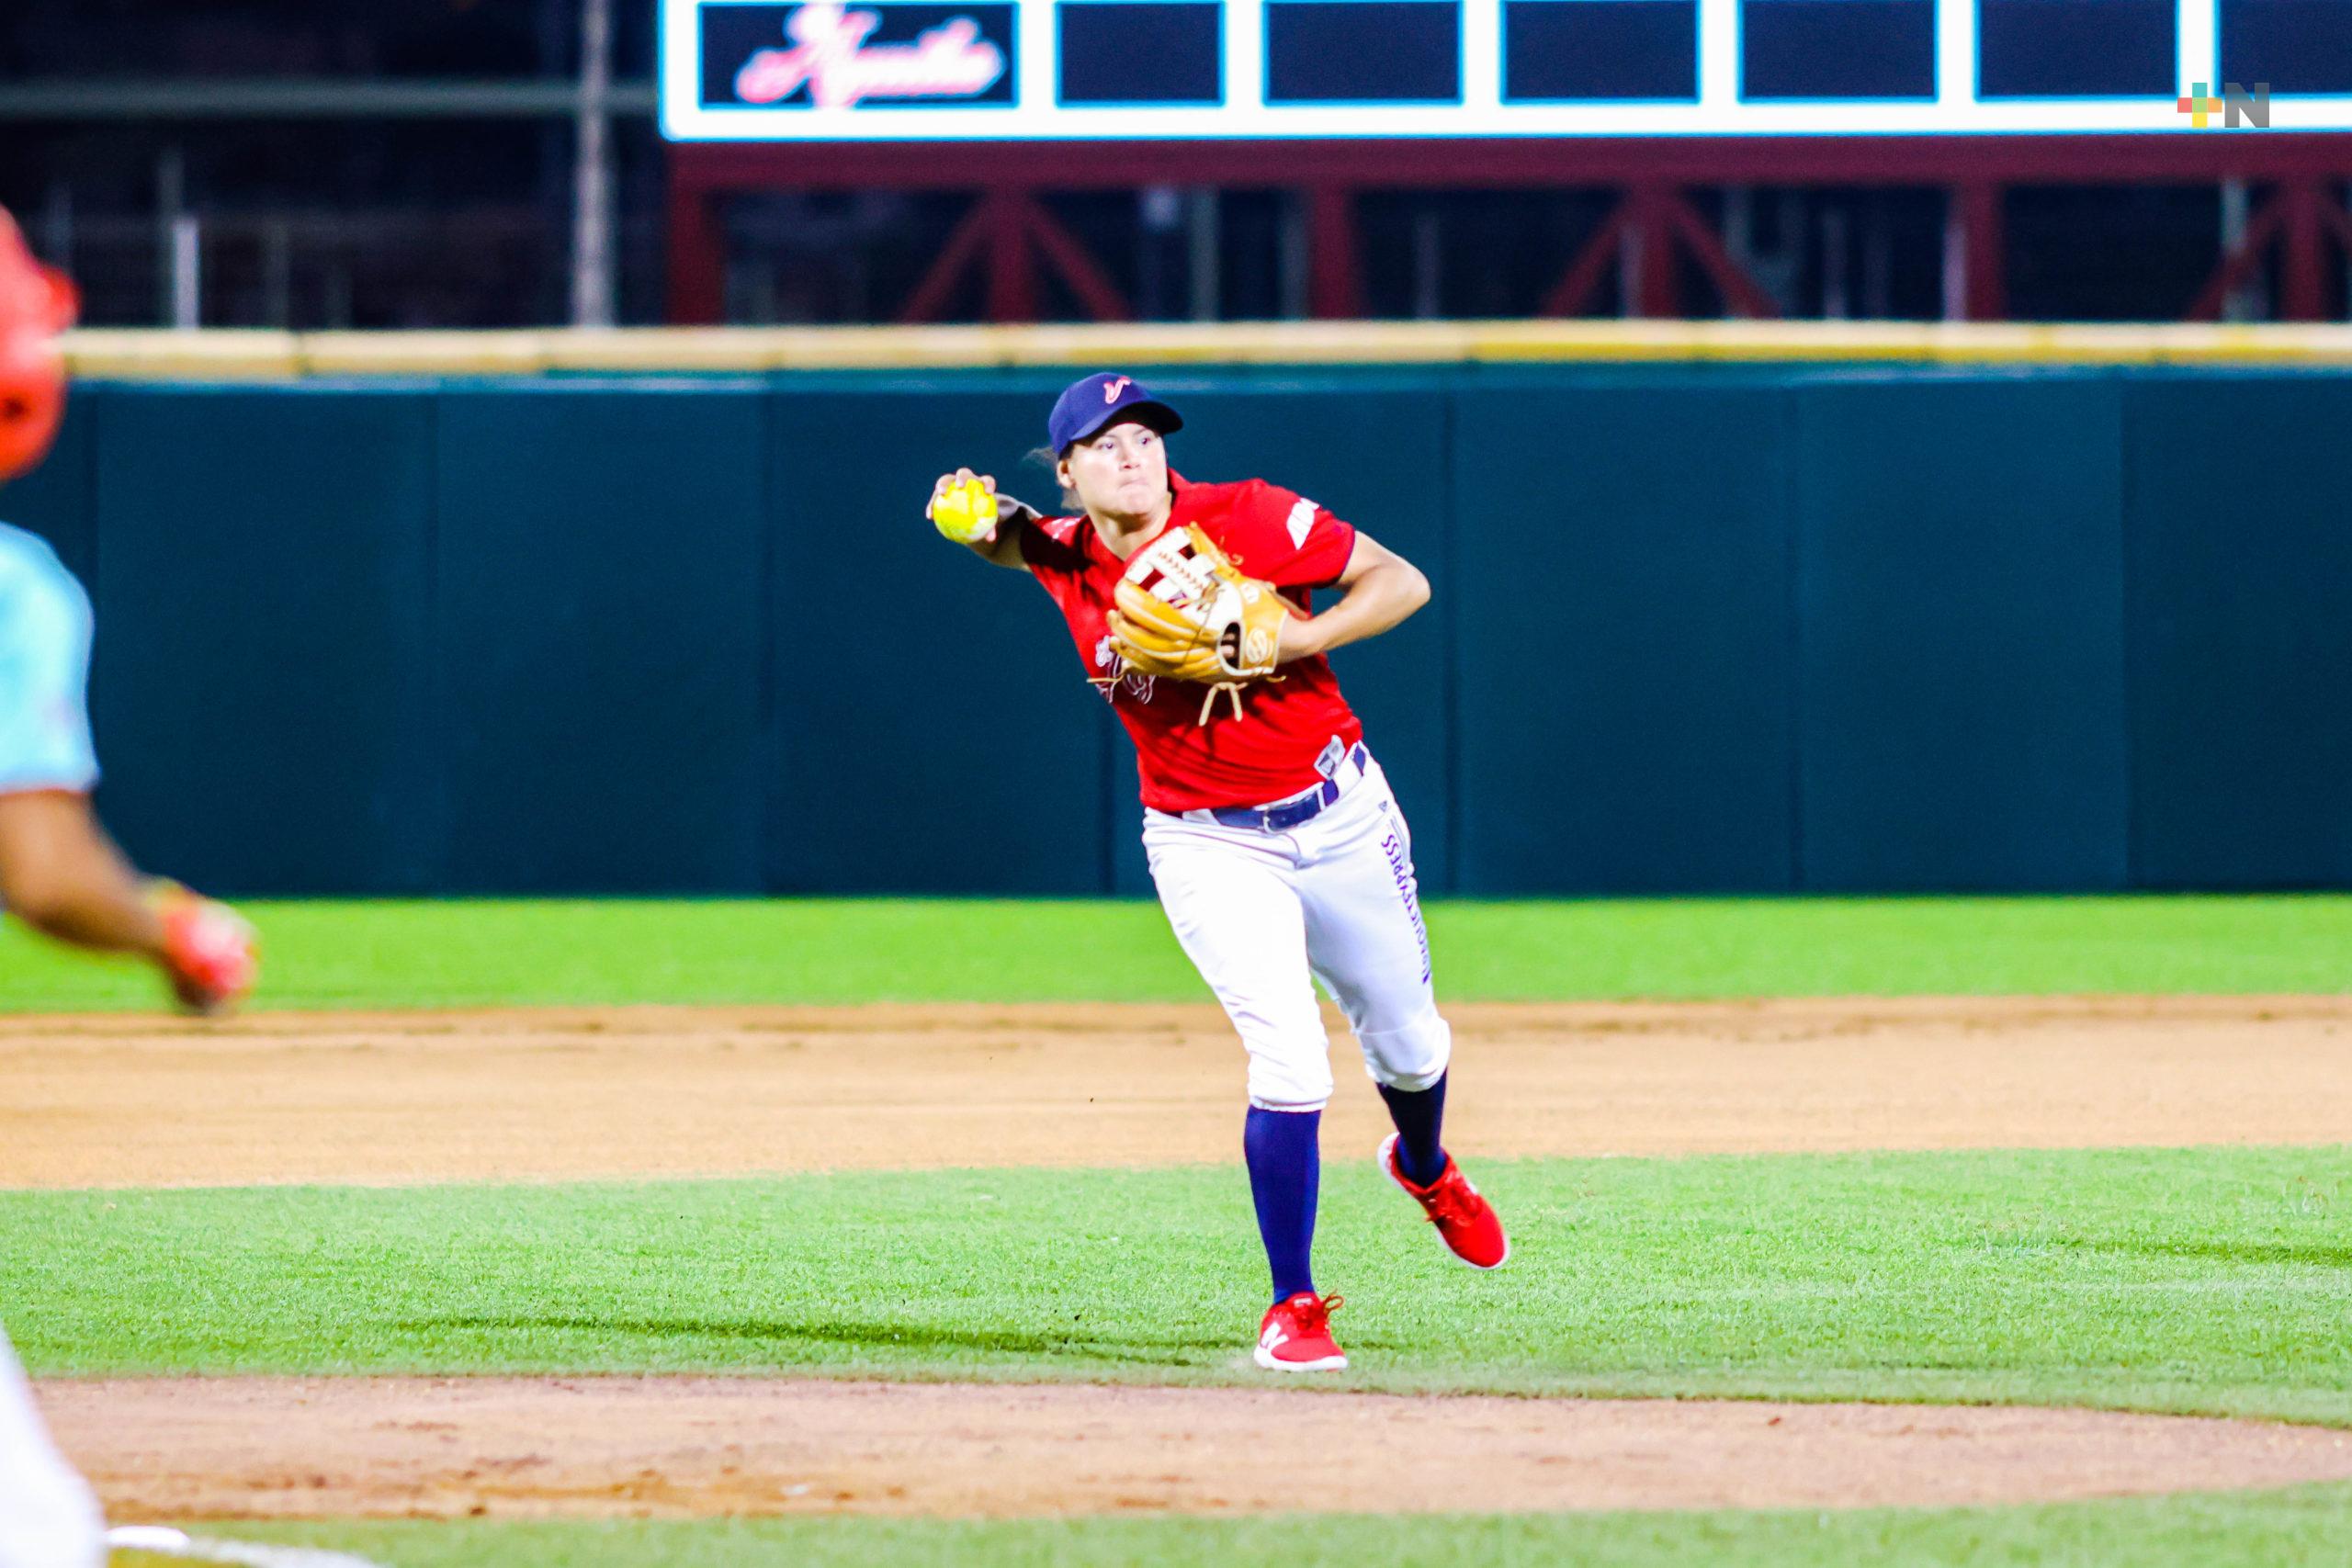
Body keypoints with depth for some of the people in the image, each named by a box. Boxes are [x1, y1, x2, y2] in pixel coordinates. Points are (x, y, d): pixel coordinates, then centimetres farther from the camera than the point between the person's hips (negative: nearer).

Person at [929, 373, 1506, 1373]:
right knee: (1288, 1062, -18)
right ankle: (1293, 1307, -6)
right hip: (1209, 848, -1)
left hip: (1342, 818, 1)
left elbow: (1401, 584, -14)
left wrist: (1289, 640, -28)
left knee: (1406, 1043, 18)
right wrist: (972, 515, -24)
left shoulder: (1246, 519, -13)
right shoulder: (1069, 560, -4)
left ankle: (1425, 1170, 53)